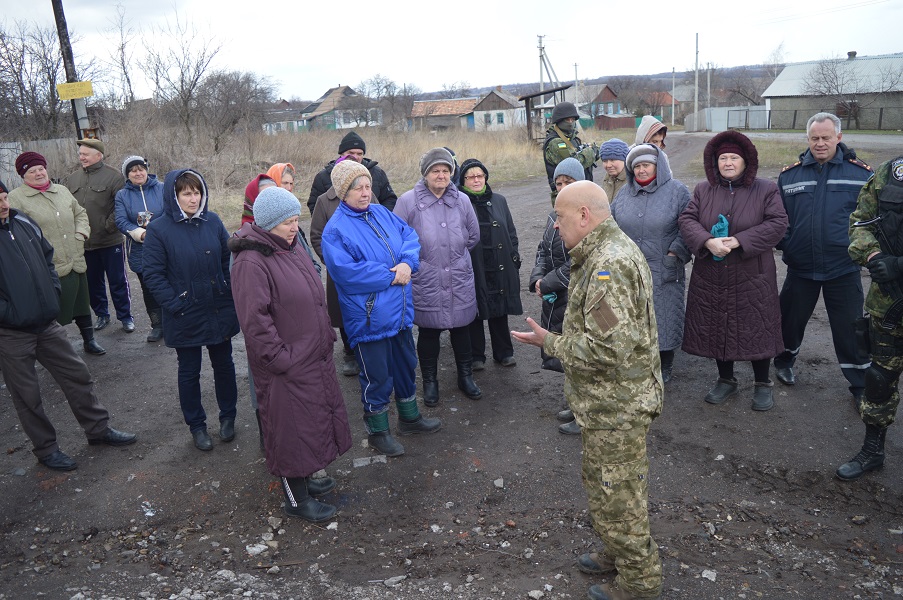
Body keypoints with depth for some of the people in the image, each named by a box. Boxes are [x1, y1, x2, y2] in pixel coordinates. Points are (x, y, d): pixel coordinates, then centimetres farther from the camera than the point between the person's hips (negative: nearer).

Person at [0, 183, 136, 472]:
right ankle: (45, 448, 26)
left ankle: (98, 429, 29)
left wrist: (53, 292, 8)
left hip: (46, 323, 6)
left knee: (78, 374, 13)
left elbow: (47, 257, 17)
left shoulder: (24, 223, 3)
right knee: (28, 395, 9)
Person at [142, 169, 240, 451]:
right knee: (189, 371, 12)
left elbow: (228, 259, 6)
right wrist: (175, 305, -14)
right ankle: (196, 425, 30)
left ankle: (228, 416, 35)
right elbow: (153, 274, -9)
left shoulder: (212, 221, -2)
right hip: (185, 316, -3)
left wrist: (229, 295, 0)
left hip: (220, 311, 3)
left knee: (224, 364, 16)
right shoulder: (159, 229, -10)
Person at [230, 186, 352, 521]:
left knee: (314, 419, 21)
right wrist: (281, 359, -20)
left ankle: (304, 477, 41)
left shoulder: (292, 247, 8)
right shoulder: (251, 262, -21)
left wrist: (326, 336, 16)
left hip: (314, 357, 9)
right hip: (286, 367, -9)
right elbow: (255, 321, -24)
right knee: (292, 427, 5)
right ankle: (296, 500, 23)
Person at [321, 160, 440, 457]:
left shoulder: (381, 212, 6)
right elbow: (346, 271, -24)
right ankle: (377, 430, 27)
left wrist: (408, 263, -16)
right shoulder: (335, 229, -15)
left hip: (399, 310, 7)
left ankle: (410, 416, 42)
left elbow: (410, 236, 5)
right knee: (376, 374, 6)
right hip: (368, 317, -7)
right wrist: (390, 276, -20)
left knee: (405, 364, 21)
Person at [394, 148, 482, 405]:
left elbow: (473, 235, 13)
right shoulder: (408, 201, -9)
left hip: (459, 280, 3)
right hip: (425, 283, -2)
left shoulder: (462, 200, 1)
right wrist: (416, 263, -2)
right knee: (428, 332, 10)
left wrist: (455, 255, 12)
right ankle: (430, 382, 28)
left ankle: (466, 376, 33)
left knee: (461, 329, 14)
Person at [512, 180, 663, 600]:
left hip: (615, 406, -11)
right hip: (614, 399, 11)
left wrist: (549, 342, -21)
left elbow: (611, 347, -31)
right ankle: (619, 553, 45)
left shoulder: (608, 265, -27)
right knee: (604, 483, 25)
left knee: (615, 495, 7)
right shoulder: (613, 249, 9)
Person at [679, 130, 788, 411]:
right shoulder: (703, 190, 6)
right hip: (711, 279, 3)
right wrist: (707, 241, -21)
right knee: (716, 330, 11)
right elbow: (686, 220, -2)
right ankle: (726, 380, 31)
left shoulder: (766, 190, -1)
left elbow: (777, 223, -10)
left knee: (756, 330, 4)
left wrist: (739, 241, -20)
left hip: (752, 279, -3)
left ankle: (763, 384, 24)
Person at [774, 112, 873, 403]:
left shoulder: (861, 173, -2)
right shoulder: (790, 175, 2)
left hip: (843, 269, -1)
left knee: (849, 327, 7)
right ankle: (784, 362, 40)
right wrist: (783, 243, -5)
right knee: (791, 318, 16)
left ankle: (861, 385, 23)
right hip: (800, 267, 2)